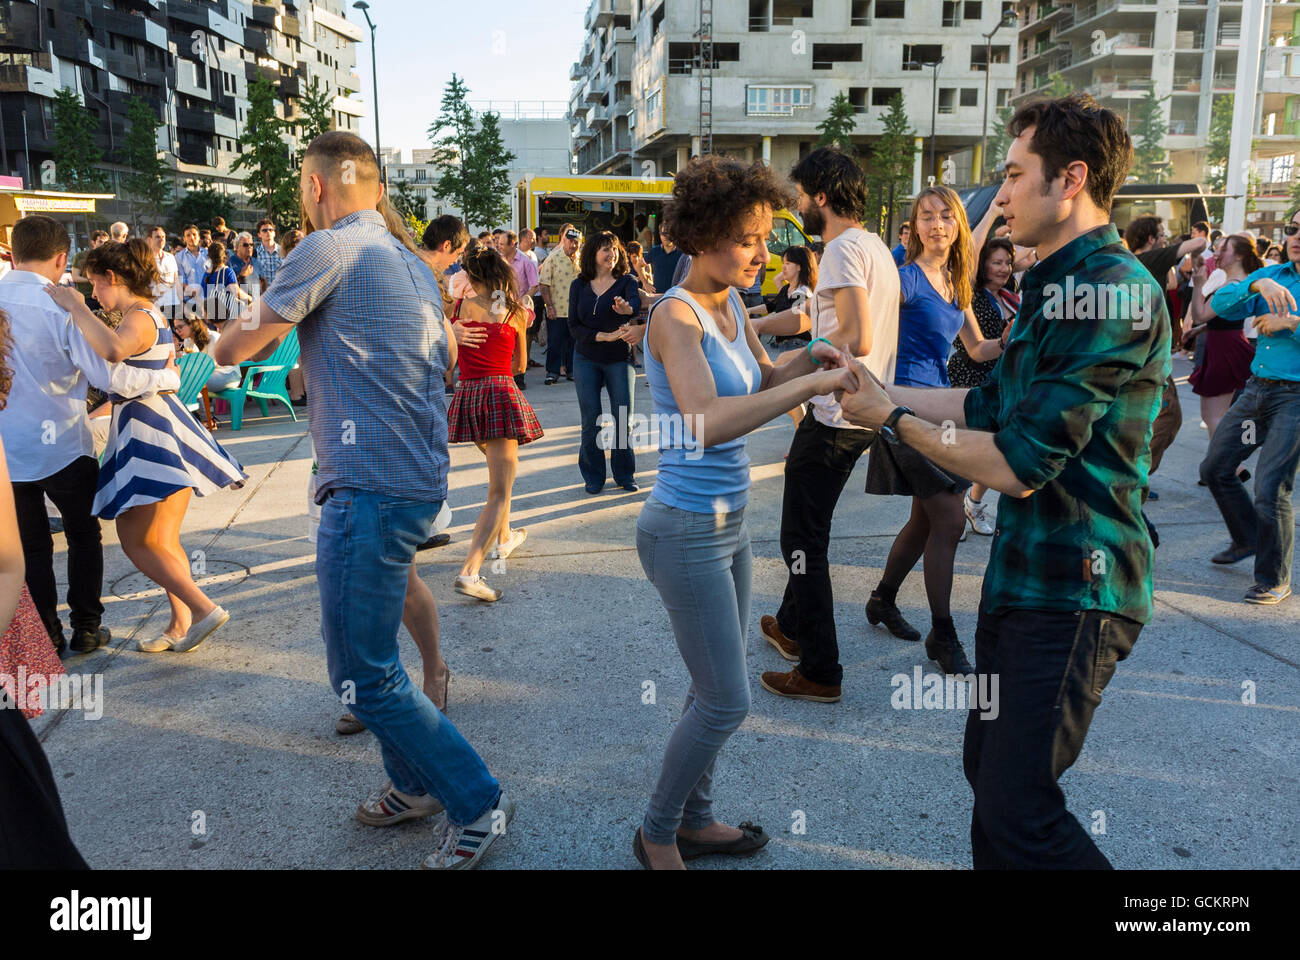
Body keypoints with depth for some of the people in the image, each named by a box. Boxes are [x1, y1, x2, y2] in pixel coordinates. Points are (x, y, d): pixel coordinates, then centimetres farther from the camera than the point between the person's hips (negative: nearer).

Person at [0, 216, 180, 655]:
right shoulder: (62, 306, -15)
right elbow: (108, 376, -21)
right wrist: (168, 377, -9)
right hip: (61, 445, -3)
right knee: (84, 536, 16)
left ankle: (45, 636, 19)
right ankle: (86, 627, 20)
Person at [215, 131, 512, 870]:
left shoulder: (330, 249, -10)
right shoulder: (410, 262, 16)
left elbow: (238, 347, -5)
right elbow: (447, 355, 27)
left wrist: (225, 338, 20)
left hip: (372, 489, -10)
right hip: (419, 478, 10)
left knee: (364, 673, -1)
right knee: (368, 649, 22)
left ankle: (477, 802, 8)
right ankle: (416, 783, 34)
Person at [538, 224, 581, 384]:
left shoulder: (580, 259, 9)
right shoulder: (553, 258, -5)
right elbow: (544, 284, -7)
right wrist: (549, 306, -13)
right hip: (557, 310, -4)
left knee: (573, 342, 9)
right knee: (554, 342, -1)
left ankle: (570, 370, 20)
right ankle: (552, 372, 7)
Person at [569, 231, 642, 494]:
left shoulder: (626, 281, -4)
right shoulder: (579, 286, 2)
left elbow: (637, 300, -27)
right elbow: (573, 326, -3)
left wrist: (627, 308, -51)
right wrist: (604, 336, -18)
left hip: (619, 359, -1)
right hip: (586, 359, 1)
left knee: (623, 418, 0)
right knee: (591, 419, 2)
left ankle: (625, 474, 17)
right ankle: (593, 475, 17)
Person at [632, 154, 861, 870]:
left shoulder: (731, 302, 6)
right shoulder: (676, 315, -20)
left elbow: (763, 382, 21)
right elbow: (709, 423, -35)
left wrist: (808, 359, 0)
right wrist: (812, 384, -32)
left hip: (728, 523, 9)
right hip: (688, 532, -9)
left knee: (717, 690, 18)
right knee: (725, 703, 1)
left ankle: (696, 819, 37)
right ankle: (658, 835, 23)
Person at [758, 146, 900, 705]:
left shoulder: (844, 249, -17)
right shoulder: (878, 248, 14)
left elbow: (856, 339, -27)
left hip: (833, 420, -10)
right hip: (863, 413, 10)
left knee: (804, 541, -1)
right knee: (809, 530, 23)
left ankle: (821, 673, 7)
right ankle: (793, 626, 39)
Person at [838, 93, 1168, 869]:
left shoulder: (1113, 294, -21)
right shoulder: (1058, 286, 14)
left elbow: (1017, 465, -24)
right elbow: (989, 406, 19)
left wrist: (894, 419, -12)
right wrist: (877, 390, 13)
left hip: (1072, 588, -10)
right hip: (1023, 573, 10)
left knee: (1018, 808, -6)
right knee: (989, 770, 19)